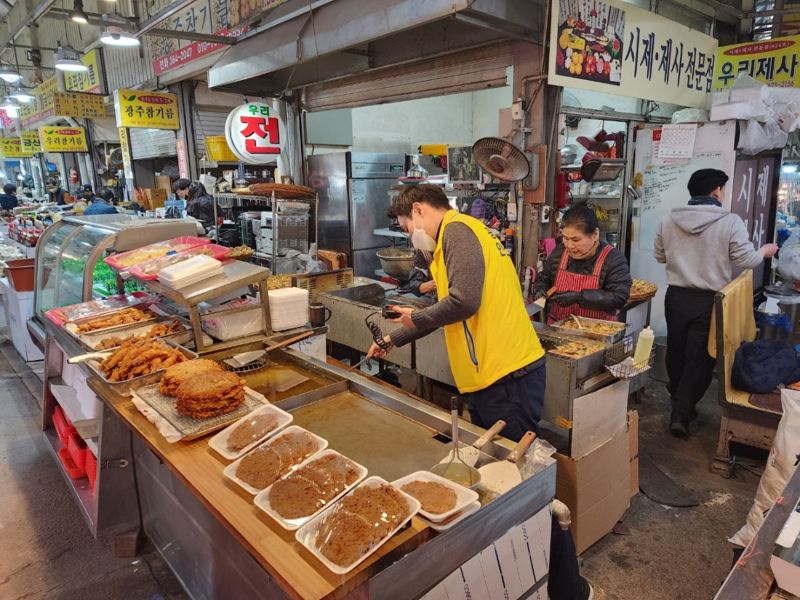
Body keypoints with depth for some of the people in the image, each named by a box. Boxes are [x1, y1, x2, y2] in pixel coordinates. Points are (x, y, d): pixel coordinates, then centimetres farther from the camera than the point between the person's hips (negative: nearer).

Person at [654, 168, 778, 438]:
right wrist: (765, 251, 13)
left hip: (676, 297, 4)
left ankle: (679, 402, 39)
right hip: (710, 301, -4)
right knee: (700, 358, 5)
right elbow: (746, 260, -8)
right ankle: (682, 412, 5)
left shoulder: (669, 221, -1)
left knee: (676, 351, 19)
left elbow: (660, 256, 10)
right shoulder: (730, 222, -13)